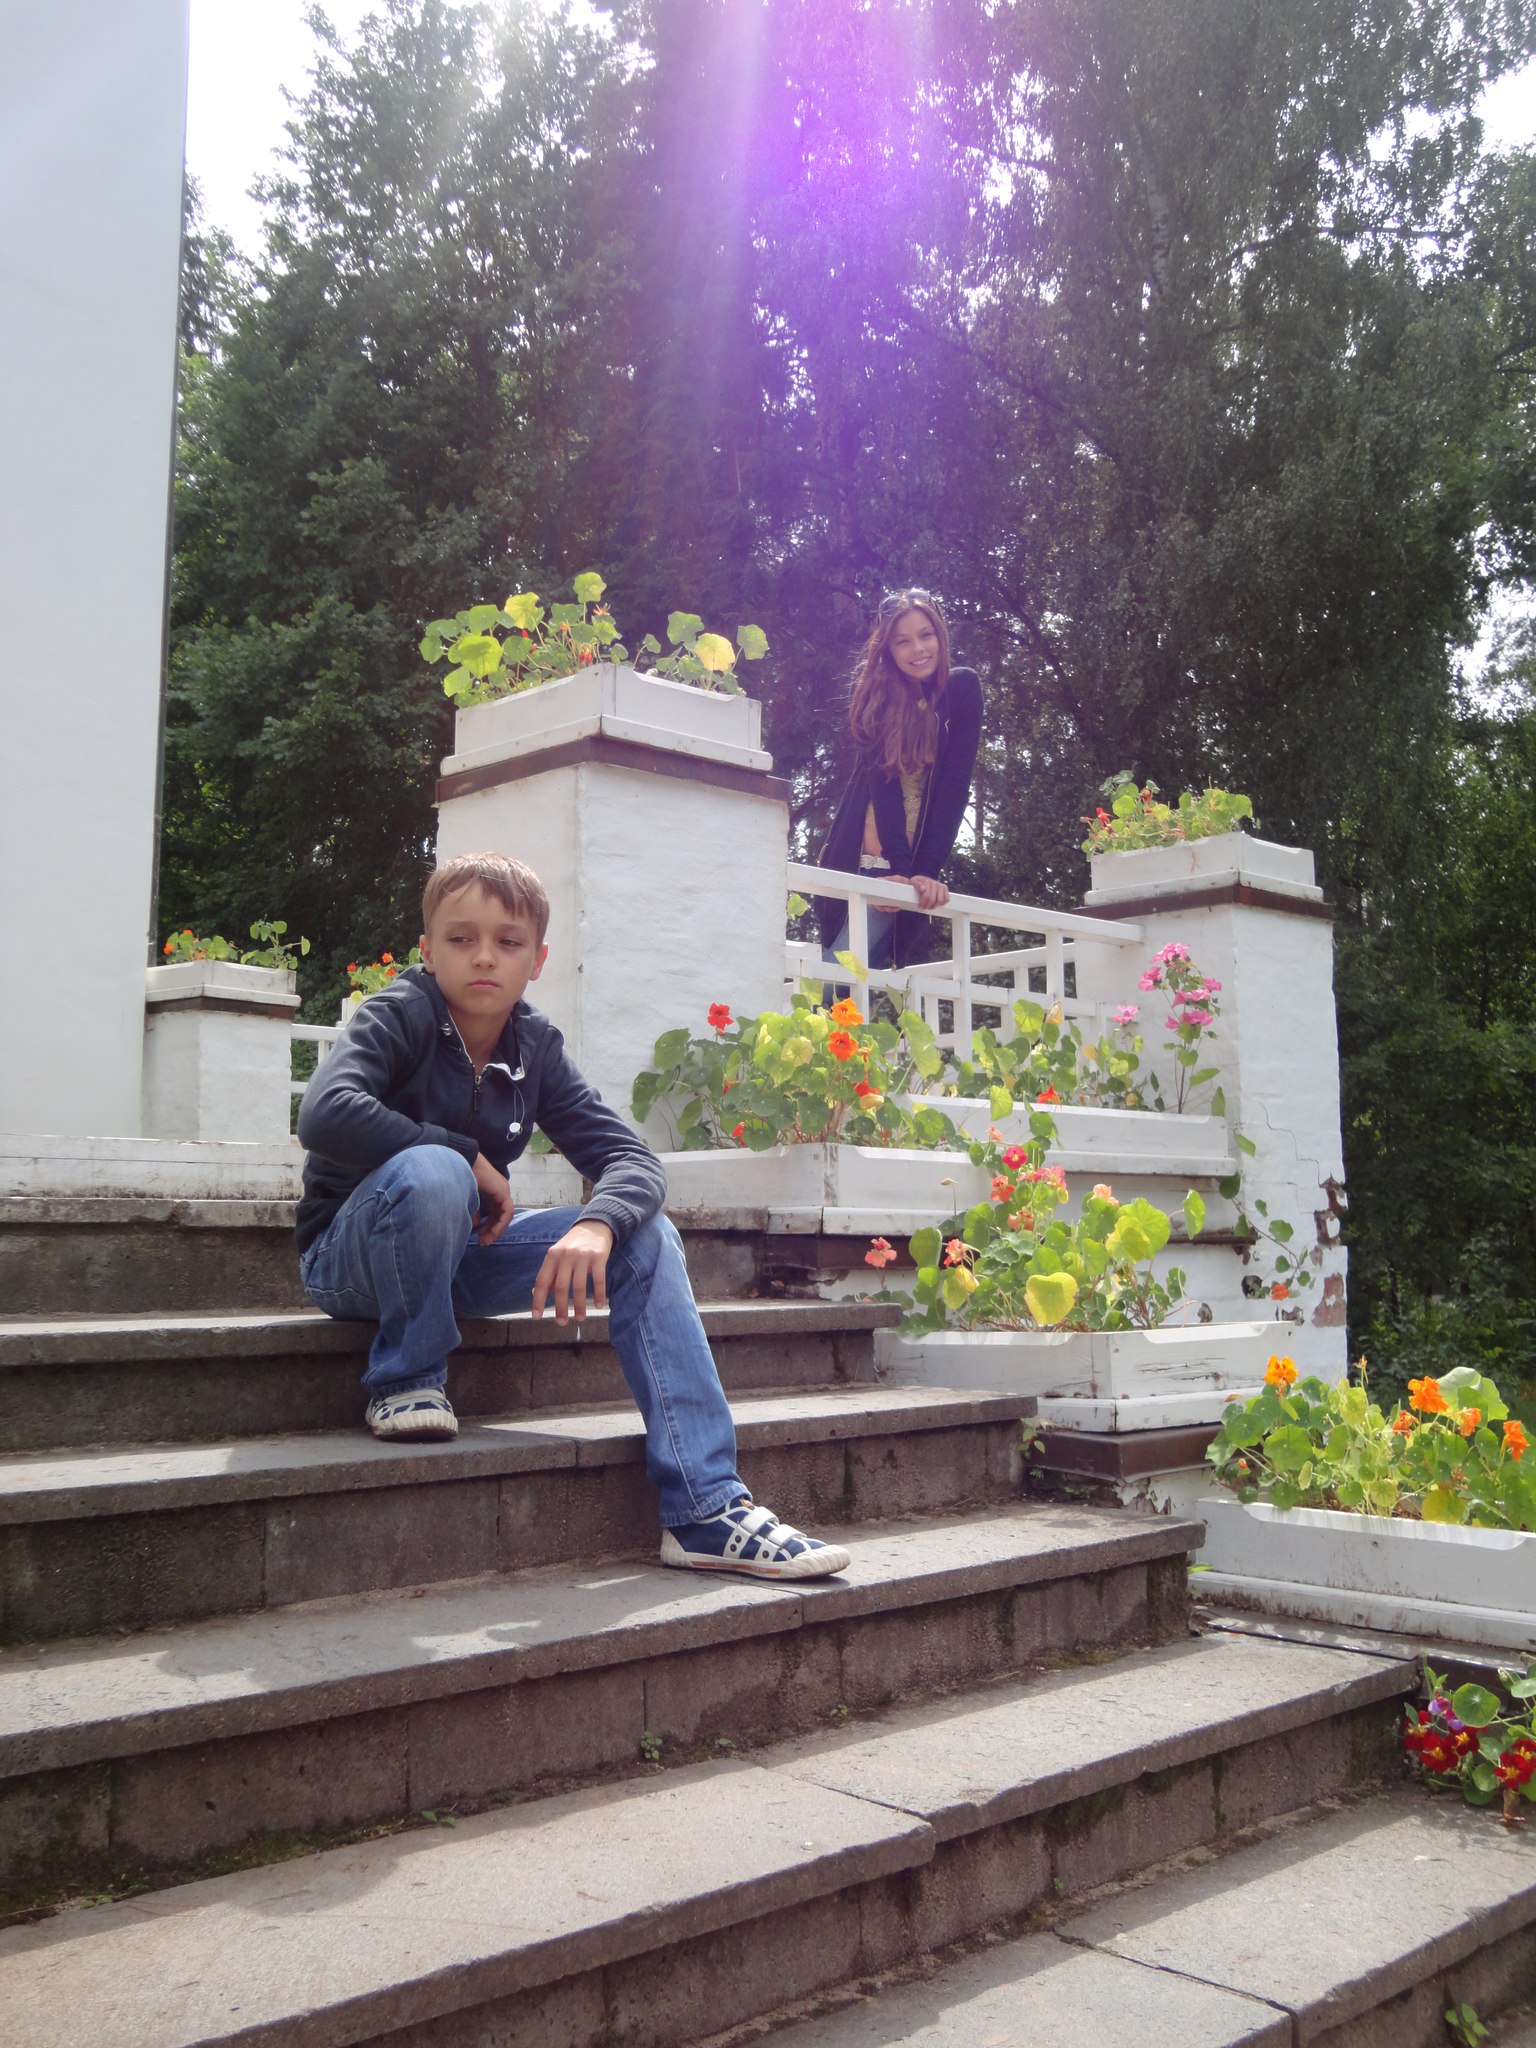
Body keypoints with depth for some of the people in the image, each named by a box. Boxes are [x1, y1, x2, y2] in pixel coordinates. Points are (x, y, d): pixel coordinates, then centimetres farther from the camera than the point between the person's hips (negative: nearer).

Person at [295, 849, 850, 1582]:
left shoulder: (536, 1046, -2)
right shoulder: (399, 1017, -16)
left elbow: (633, 1159, -9)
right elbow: (325, 1115, -36)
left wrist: (595, 1225, -33)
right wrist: (471, 1159, -28)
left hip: (461, 1257, 5)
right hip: (351, 1259, -5)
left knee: (645, 1236, -13)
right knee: (431, 1173, -38)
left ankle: (706, 1507, -17)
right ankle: (406, 1378, -12)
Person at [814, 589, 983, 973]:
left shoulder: (962, 688, -3)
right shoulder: (875, 690, 0)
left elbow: (955, 783, -9)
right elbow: (880, 776, -10)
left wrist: (927, 870, -20)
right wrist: (899, 867, -22)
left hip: (911, 859, -2)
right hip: (854, 855, 3)